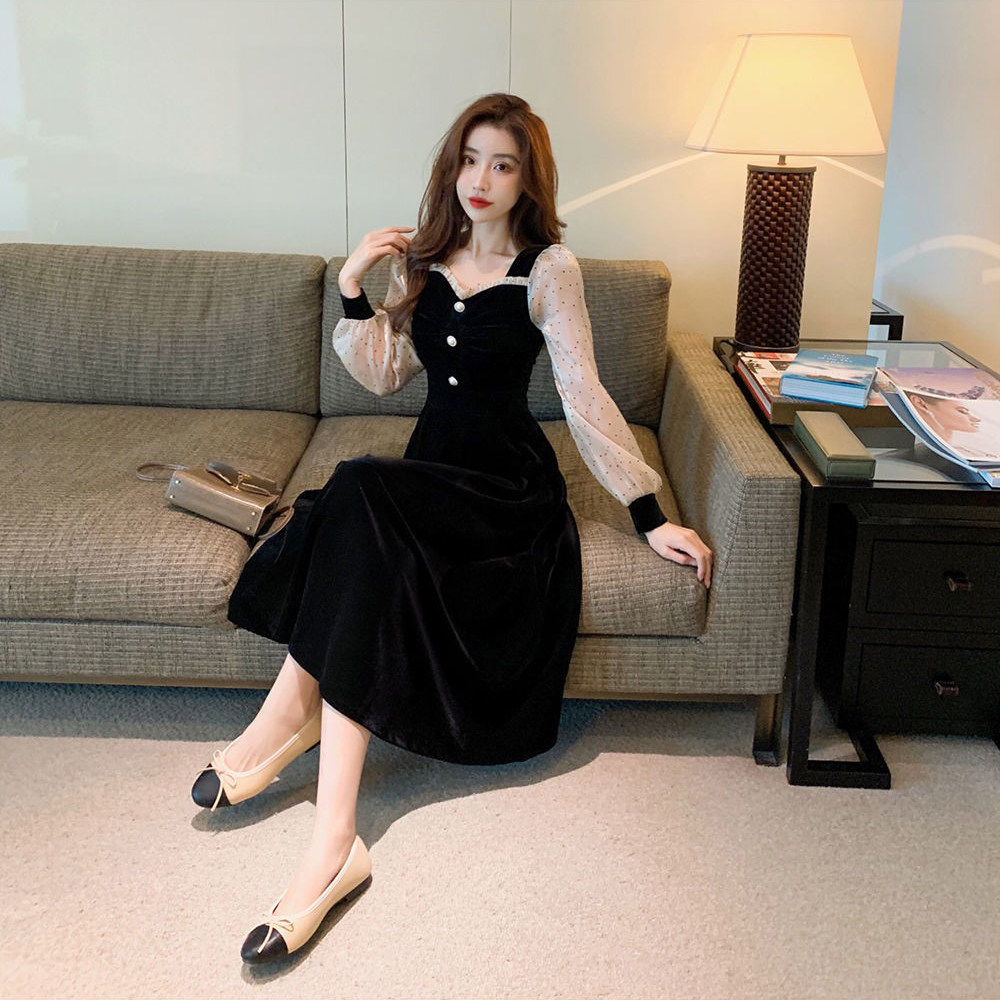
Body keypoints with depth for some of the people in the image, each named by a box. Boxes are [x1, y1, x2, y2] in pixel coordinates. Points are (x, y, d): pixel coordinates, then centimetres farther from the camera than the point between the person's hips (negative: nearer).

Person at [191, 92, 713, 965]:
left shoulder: (547, 268, -4)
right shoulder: (424, 259, 11)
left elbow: (585, 397, -7)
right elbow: (384, 377, 10)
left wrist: (650, 515, -12)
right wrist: (353, 290, -2)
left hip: (509, 490, -4)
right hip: (427, 479, 5)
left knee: (359, 494, -32)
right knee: (373, 571, -29)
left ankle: (294, 706, -21)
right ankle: (334, 843, -28)